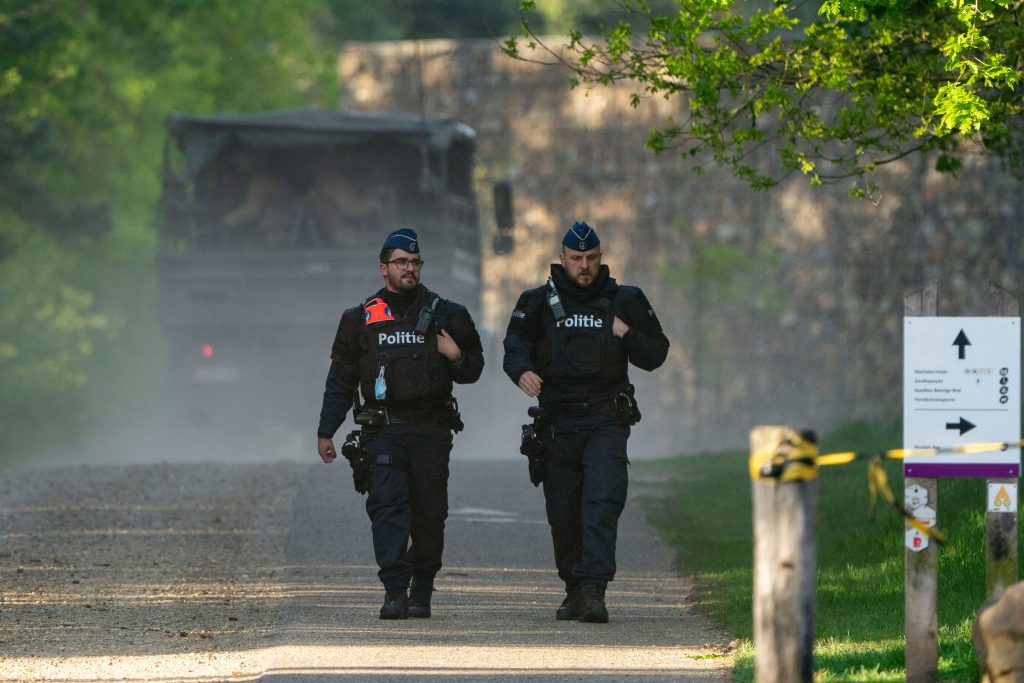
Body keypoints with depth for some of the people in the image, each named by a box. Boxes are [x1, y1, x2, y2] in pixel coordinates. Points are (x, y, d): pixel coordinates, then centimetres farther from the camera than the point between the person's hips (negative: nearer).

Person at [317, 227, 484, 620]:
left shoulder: (444, 315, 10)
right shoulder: (361, 319, 11)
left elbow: (473, 370, 17)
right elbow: (340, 380, 15)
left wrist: (457, 358, -6)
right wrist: (326, 432, 12)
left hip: (431, 430, 1)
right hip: (382, 429, -1)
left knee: (429, 514, 1)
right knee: (387, 506, -14)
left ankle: (422, 591, 13)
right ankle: (395, 591, -18)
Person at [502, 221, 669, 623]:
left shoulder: (624, 301, 9)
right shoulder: (539, 302, 8)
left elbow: (656, 355, 12)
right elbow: (516, 344, -5)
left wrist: (628, 336, -8)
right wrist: (522, 371, -27)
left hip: (606, 421, -1)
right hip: (557, 421, 1)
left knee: (602, 503, -17)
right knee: (562, 512, 5)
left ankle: (593, 591, -24)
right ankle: (575, 590, 21)